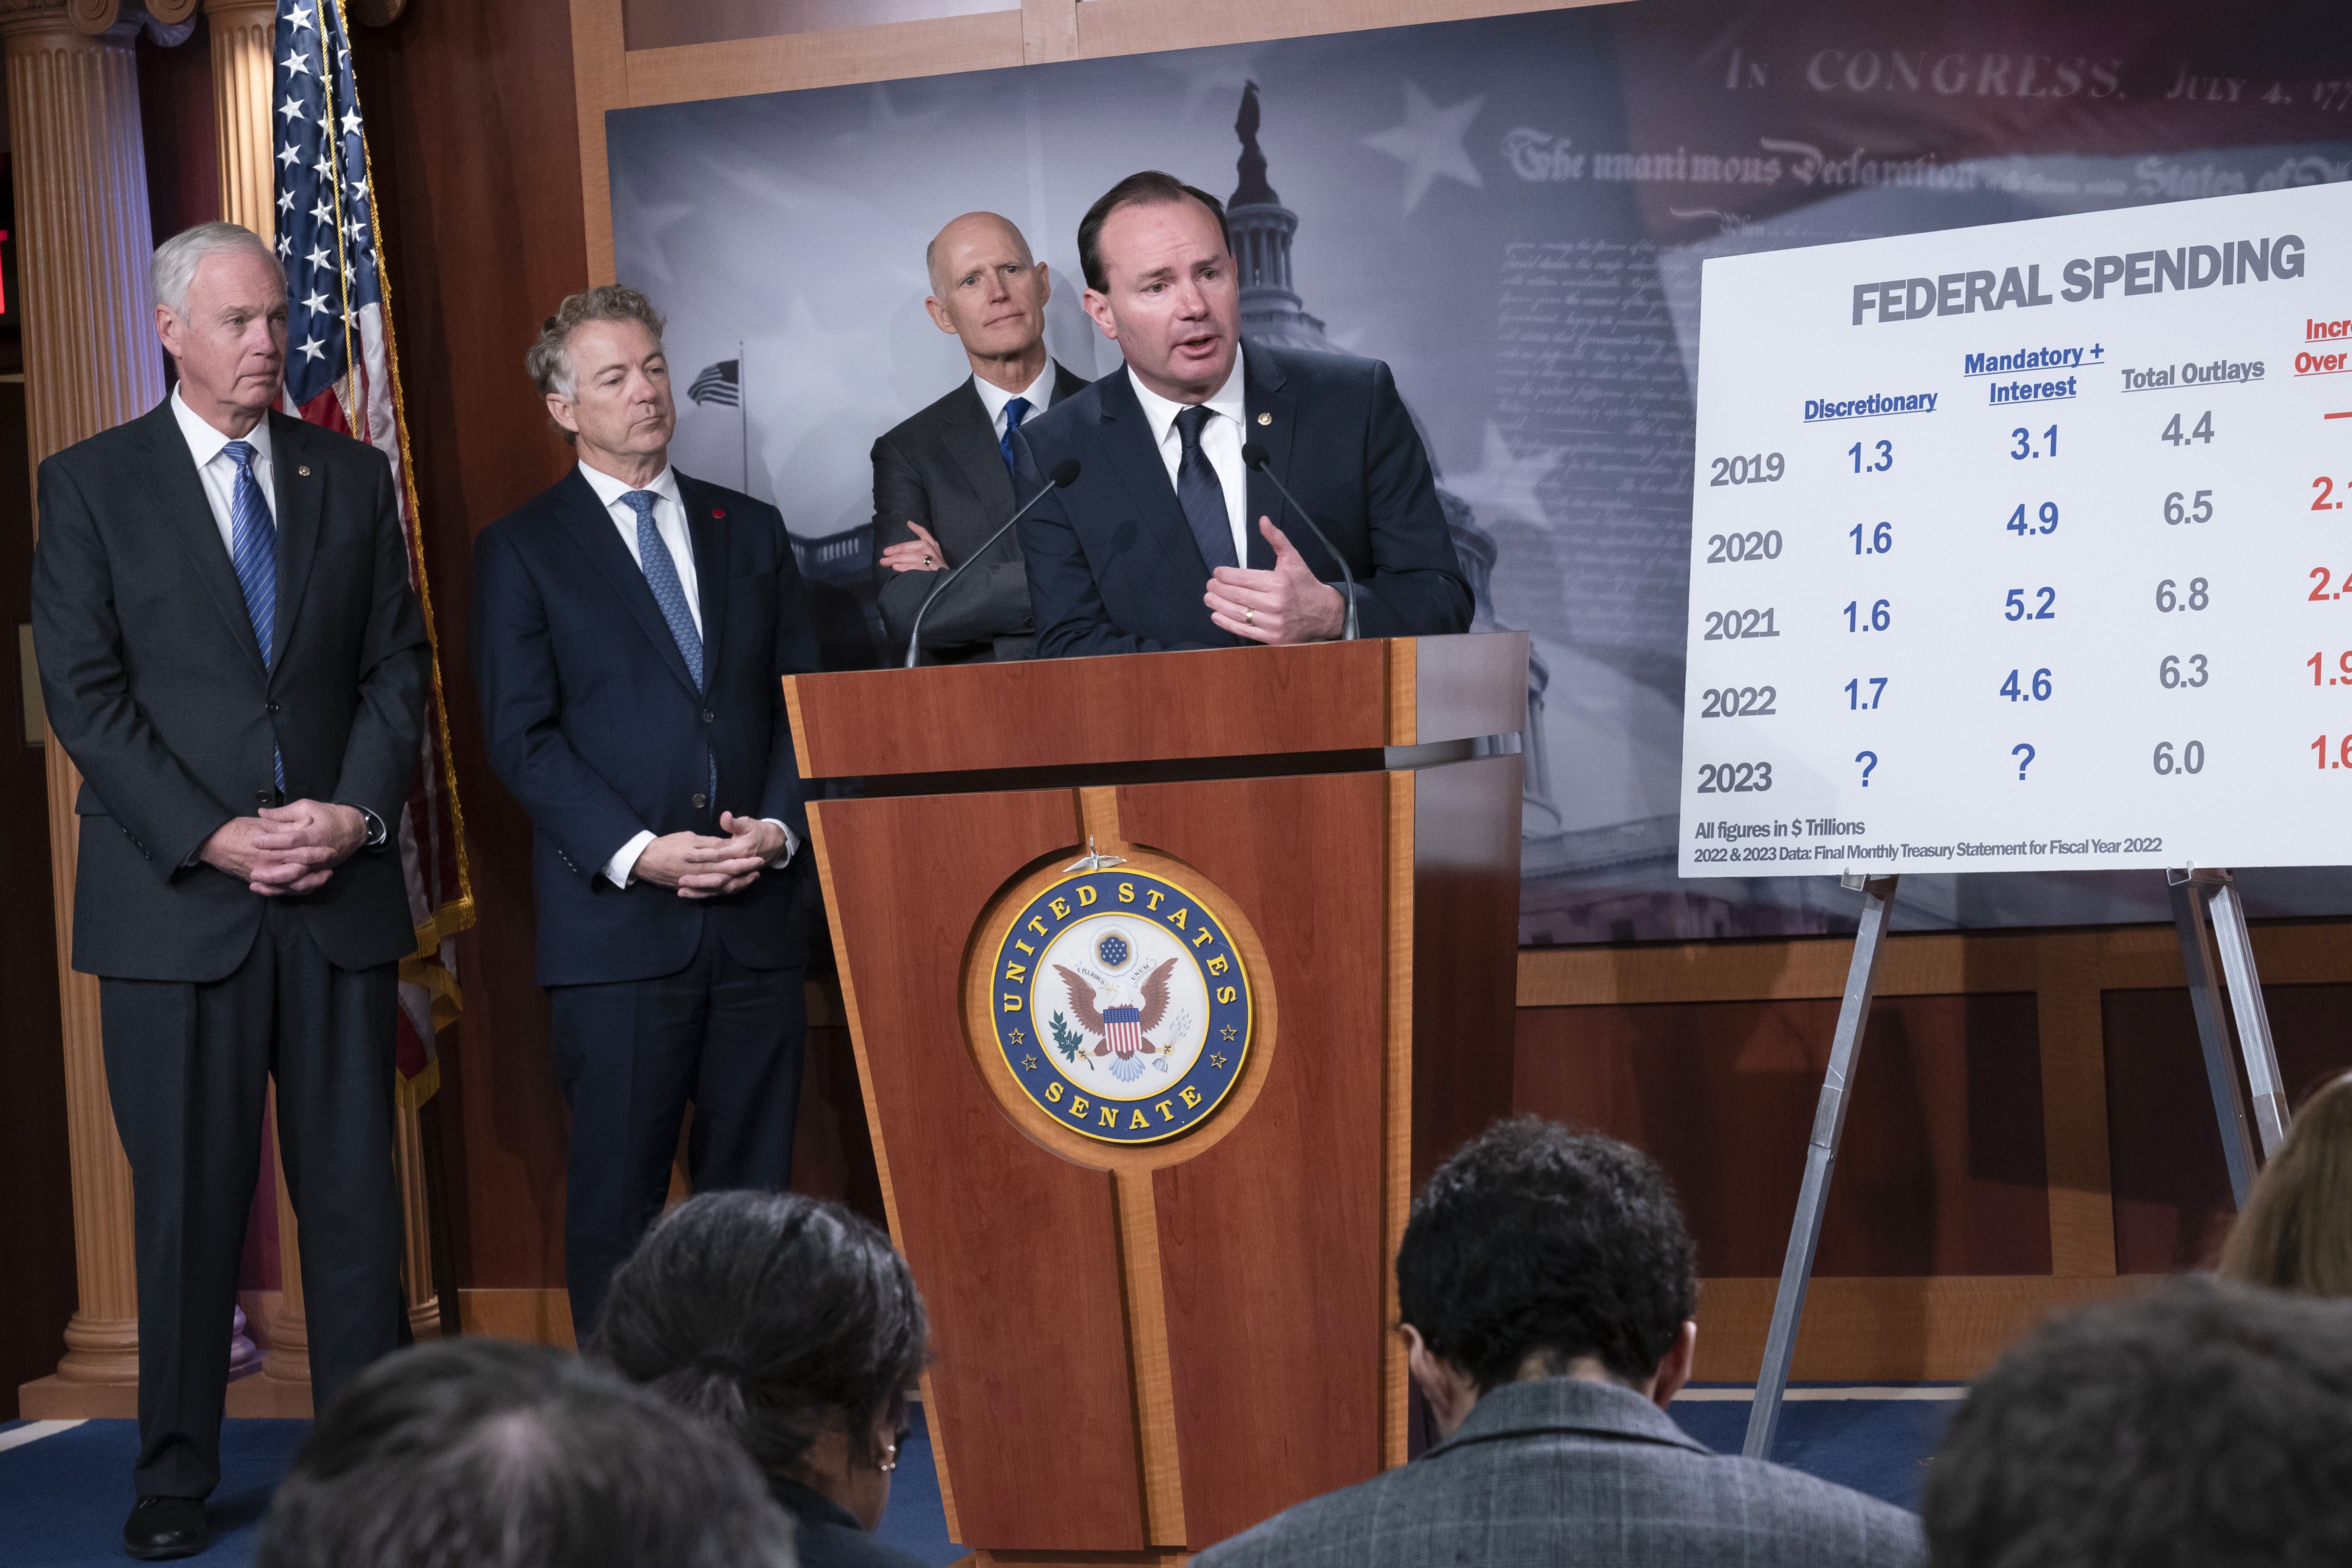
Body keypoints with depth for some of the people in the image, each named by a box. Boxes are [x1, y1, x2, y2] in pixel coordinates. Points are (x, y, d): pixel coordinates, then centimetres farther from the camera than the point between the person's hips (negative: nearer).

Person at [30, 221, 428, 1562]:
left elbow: (398, 667, 9)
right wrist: (213, 837, -12)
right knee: (190, 1197, 3)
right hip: (175, 896, -2)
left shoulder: (353, 477, 12)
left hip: (342, 889, 2)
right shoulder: (92, 484, 3)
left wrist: (358, 811, -7)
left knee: (356, 1188, 4)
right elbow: (83, 693, -3)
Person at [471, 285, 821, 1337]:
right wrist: (635, 851, -14)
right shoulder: (523, 550, 4)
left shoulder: (751, 530, 15)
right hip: (617, 923, -3)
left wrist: (779, 828, -6)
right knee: (615, 1199, 0)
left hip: (760, 909, 3)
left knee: (753, 1191, 6)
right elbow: (521, 737, -3)